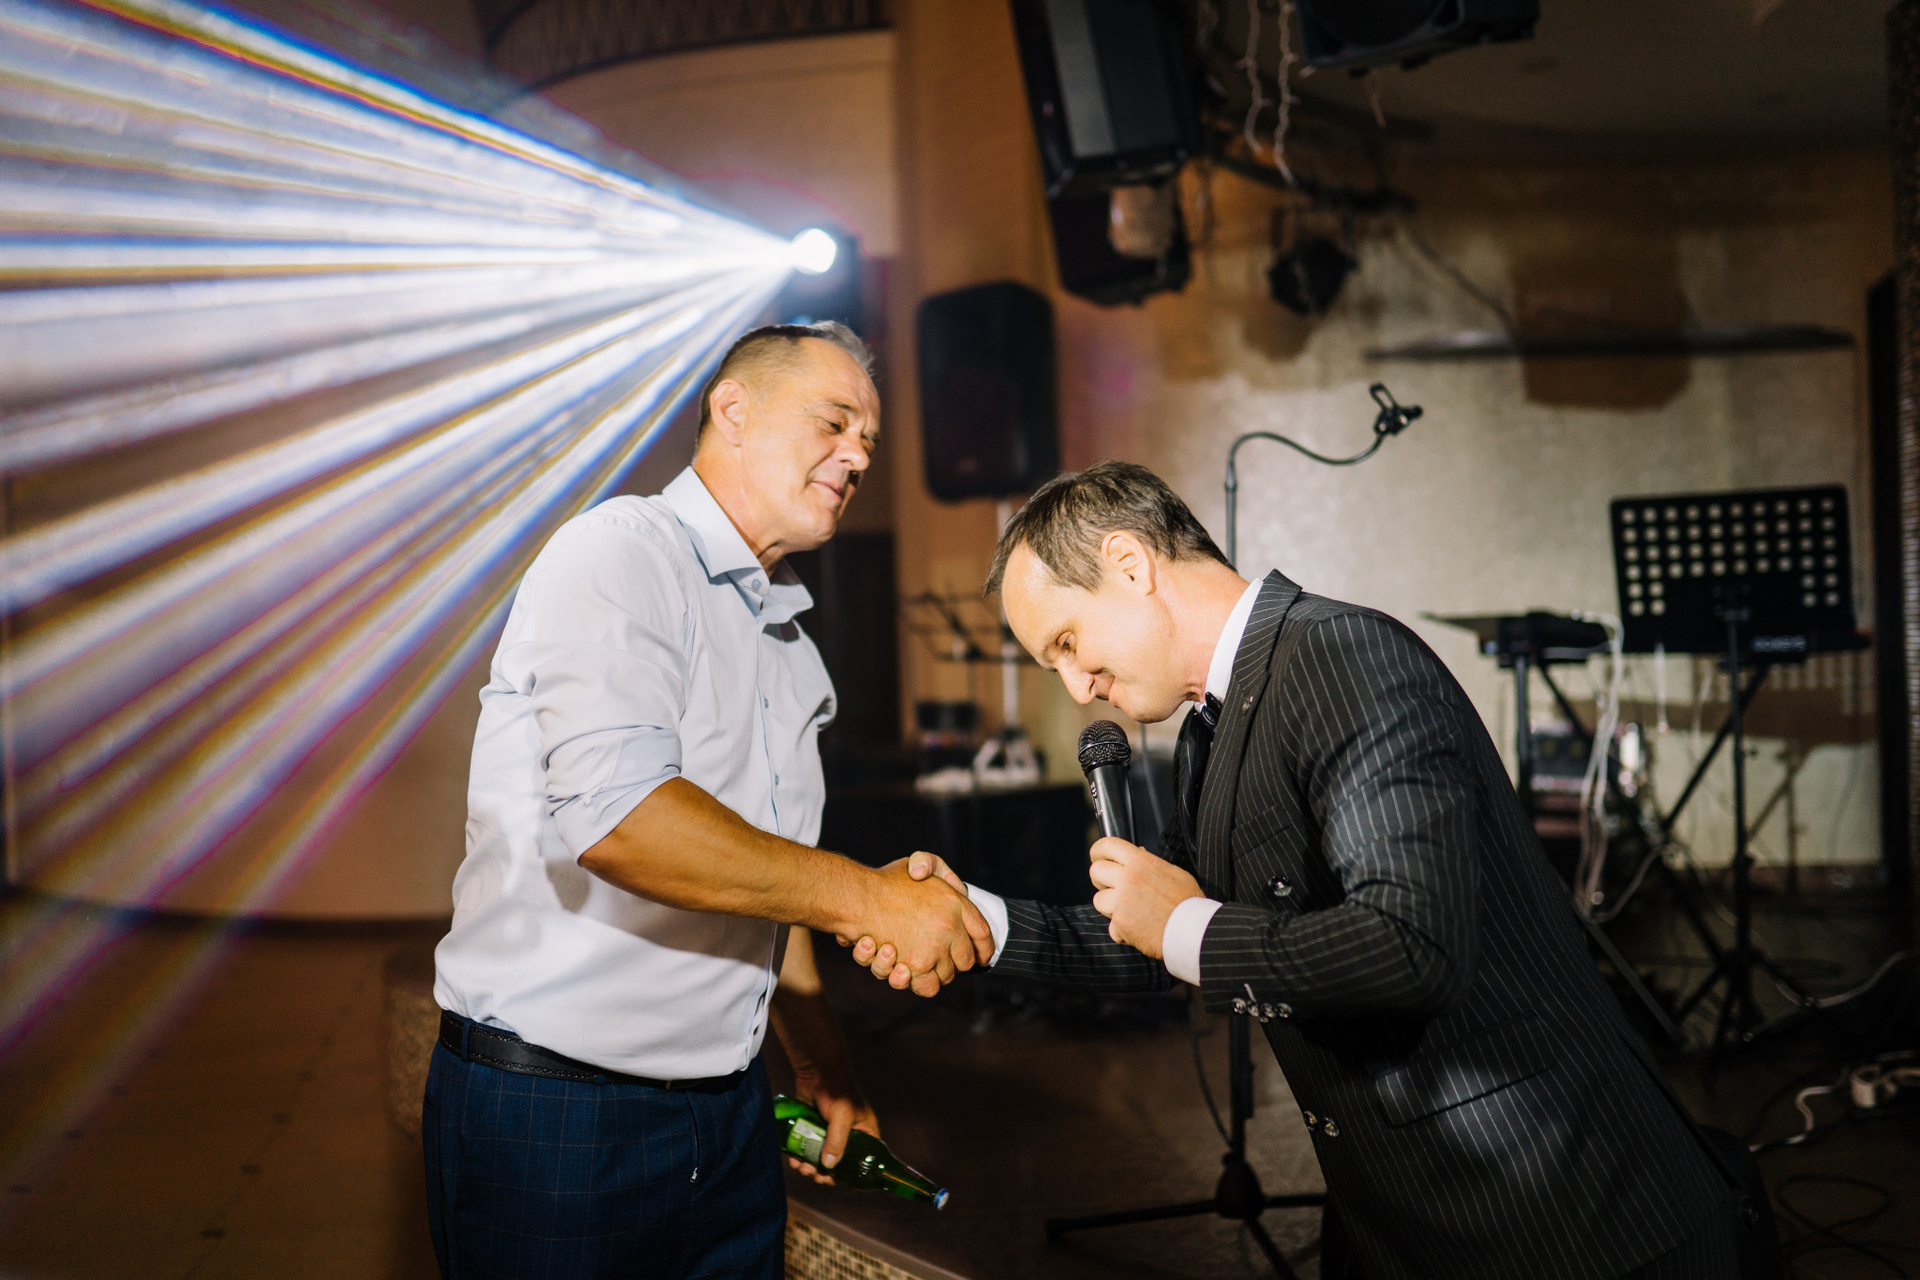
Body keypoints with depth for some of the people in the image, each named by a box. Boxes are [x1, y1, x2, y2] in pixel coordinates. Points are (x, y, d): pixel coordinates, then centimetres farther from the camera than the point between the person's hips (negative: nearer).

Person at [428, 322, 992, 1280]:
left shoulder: (789, 642, 15)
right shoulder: (620, 553, -13)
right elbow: (615, 814, -28)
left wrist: (819, 1066, 18)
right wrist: (868, 897, -23)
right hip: (553, 1105, -8)